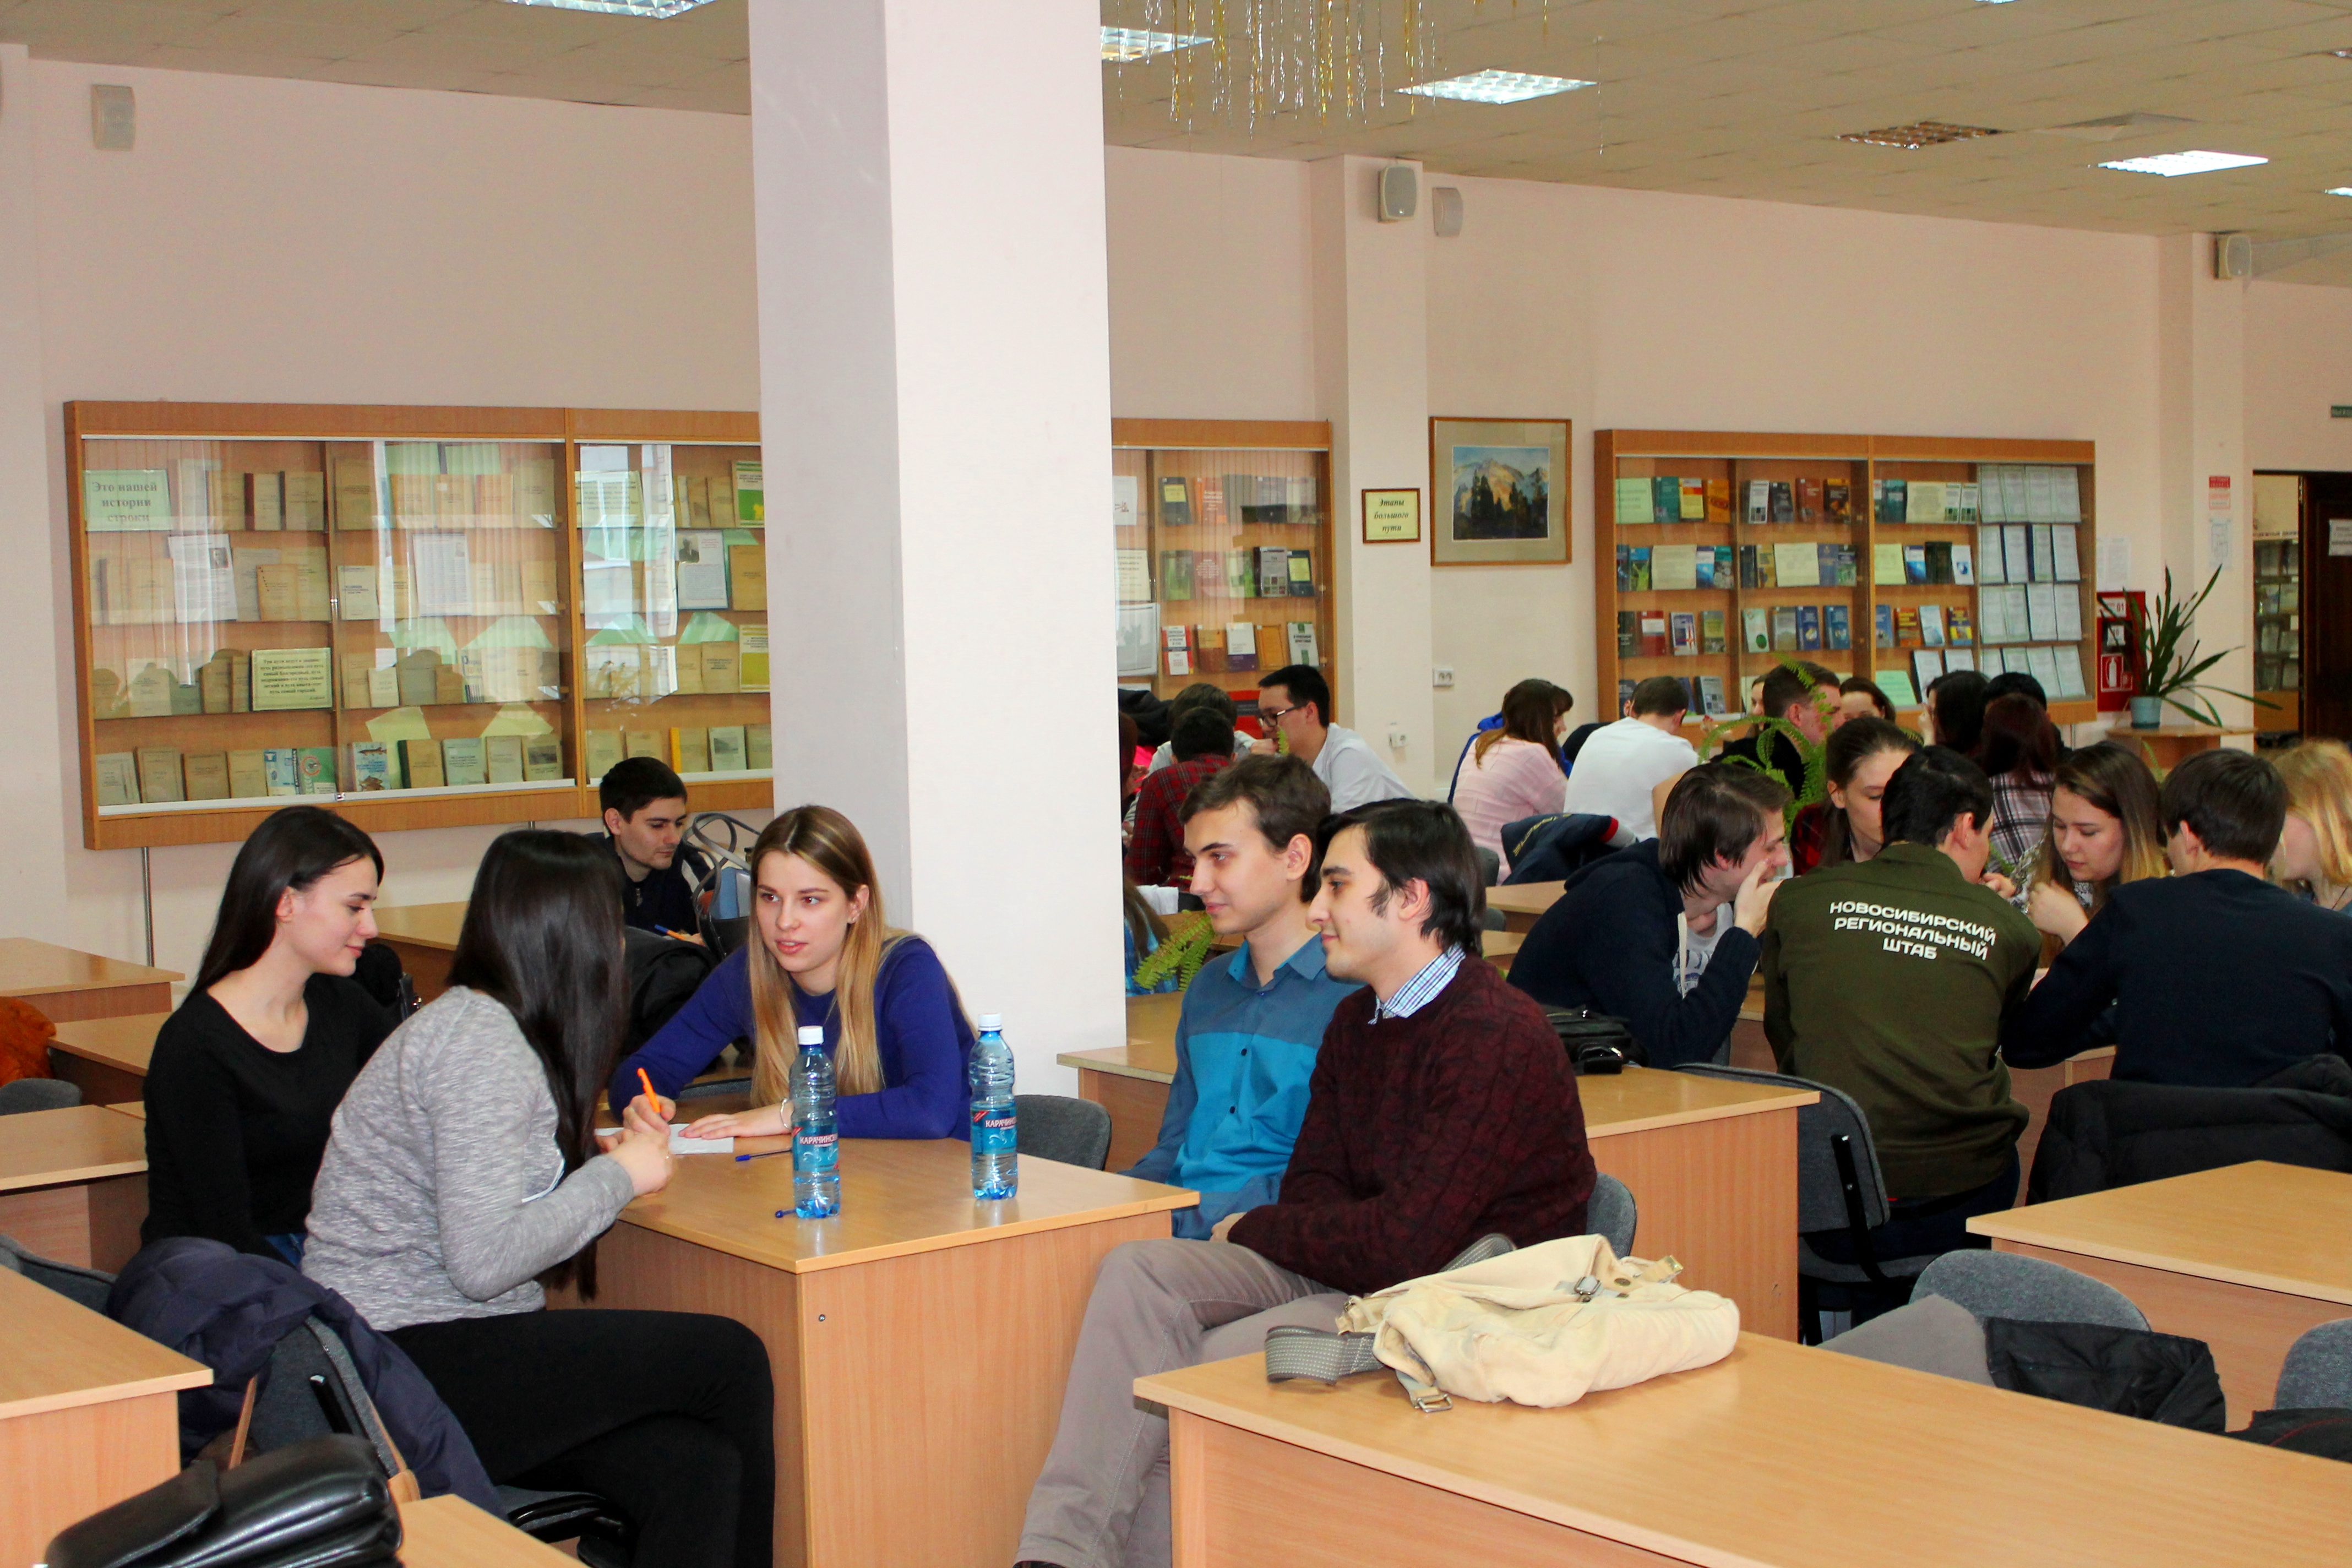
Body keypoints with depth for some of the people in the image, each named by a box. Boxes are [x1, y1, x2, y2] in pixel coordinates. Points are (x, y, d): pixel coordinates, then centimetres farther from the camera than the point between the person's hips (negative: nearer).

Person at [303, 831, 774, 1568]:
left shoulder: (473, 1021, 15)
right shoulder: (480, 1045, -15)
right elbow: (485, 1261, -22)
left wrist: (615, 1152, 11)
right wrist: (618, 1176, -10)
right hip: (404, 1366, -9)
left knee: (696, 1467, -12)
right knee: (729, 1358, -11)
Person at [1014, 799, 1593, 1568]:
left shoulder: (1496, 1037, -19)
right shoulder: (1357, 1021, 13)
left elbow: (1405, 1246, -22)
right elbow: (1310, 1190, 11)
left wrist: (1252, 1230, -6)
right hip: (1354, 1269, 9)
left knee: (1214, 1362, -27)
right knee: (1139, 1270, -13)